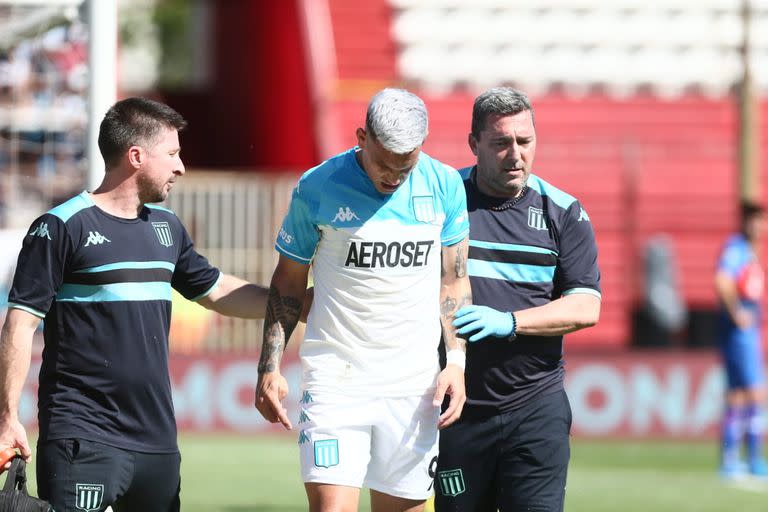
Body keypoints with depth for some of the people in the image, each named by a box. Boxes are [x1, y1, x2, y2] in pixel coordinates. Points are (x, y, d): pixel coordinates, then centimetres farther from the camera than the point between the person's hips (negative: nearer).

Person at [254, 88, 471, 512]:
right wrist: (270, 367, 1)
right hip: (334, 378, -2)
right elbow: (288, 282, 7)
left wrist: (456, 360, 2)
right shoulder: (317, 188, -3)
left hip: (414, 385, 2)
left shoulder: (444, 187, 3)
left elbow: (454, 281, 12)